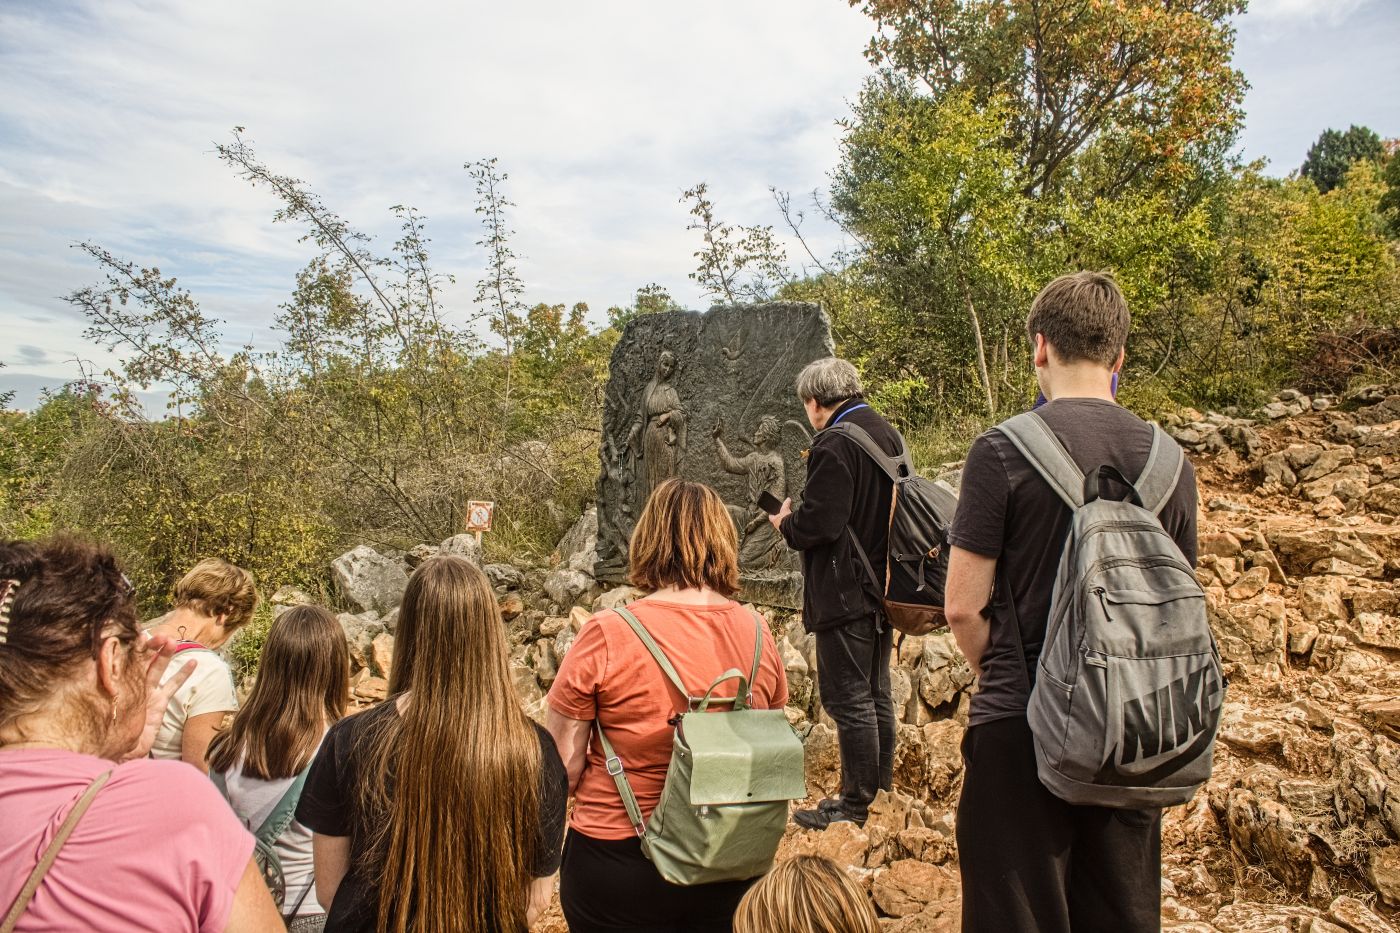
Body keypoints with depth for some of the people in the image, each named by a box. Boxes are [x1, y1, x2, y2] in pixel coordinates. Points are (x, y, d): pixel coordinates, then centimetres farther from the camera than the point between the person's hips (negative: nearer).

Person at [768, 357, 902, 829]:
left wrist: (786, 523, -3)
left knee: (848, 700, 1)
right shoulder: (889, 435, 10)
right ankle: (882, 793, 30)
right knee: (876, 694, 18)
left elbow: (819, 523, -24)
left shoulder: (834, 444, -19)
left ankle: (855, 804, 11)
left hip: (845, 594, -10)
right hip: (884, 585, 10)